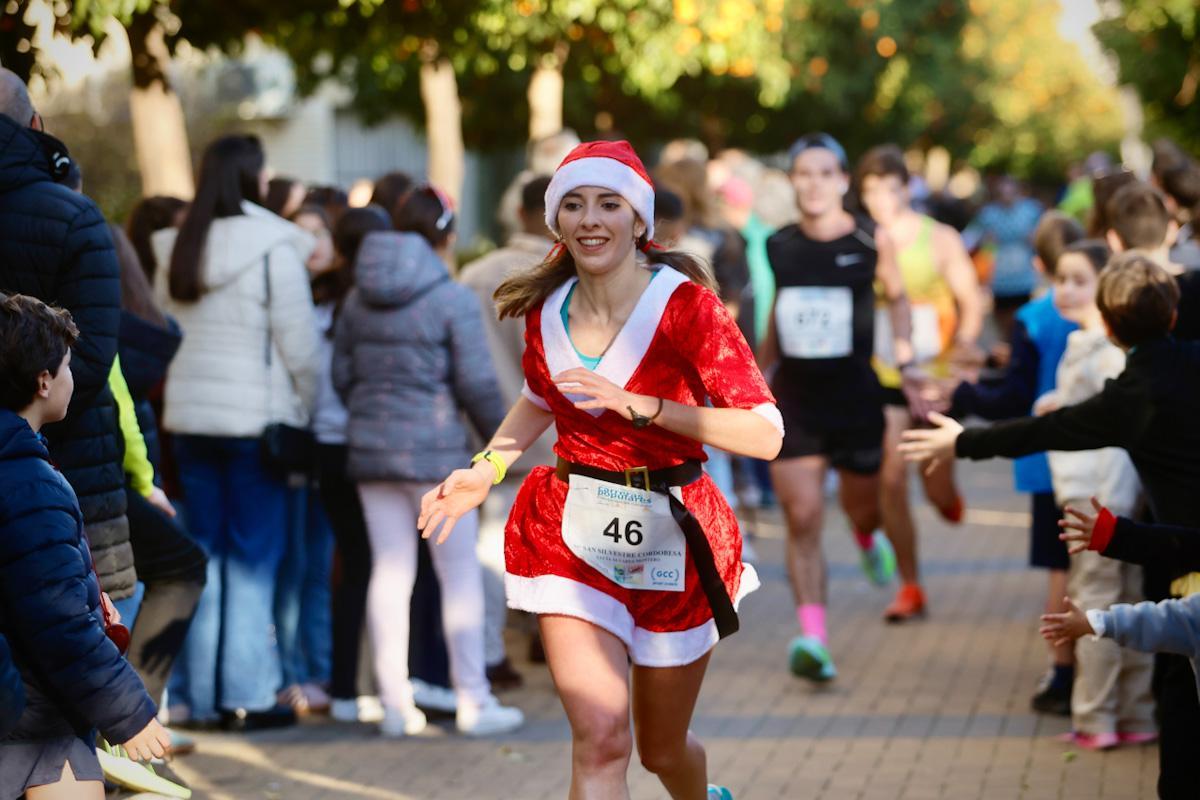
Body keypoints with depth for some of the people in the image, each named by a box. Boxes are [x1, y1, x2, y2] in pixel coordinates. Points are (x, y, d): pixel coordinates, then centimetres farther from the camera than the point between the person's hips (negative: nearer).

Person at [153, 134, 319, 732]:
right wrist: (302, 413, 3)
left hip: (189, 418, 5)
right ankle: (248, 696, 2)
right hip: (256, 418, -5)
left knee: (205, 559, 11)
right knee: (253, 563, 2)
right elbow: (299, 347, -9)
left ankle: (205, 697, 13)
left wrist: (182, 392, 14)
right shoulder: (273, 250, -10)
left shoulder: (174, 251, 7)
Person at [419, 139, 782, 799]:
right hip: (571, 533, 2)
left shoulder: (684, 304, -16)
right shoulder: (547, 307, 0)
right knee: (599, 739, -16)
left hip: (669, 538, -2)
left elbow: (764, 434, -22)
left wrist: (640, 405, -27)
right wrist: (486, 469, 6)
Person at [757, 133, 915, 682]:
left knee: (863, 508, 16)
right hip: (794, 398, 0)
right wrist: (757, 375, 22)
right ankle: (812, 637, -13)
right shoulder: (779, 246, 1)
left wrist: (905, 354, 2)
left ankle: (868, 539, 55)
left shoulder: (872, 241, -5)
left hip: (855, 395, 0)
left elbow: (896, 296, 13)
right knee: (803, 519, -10)